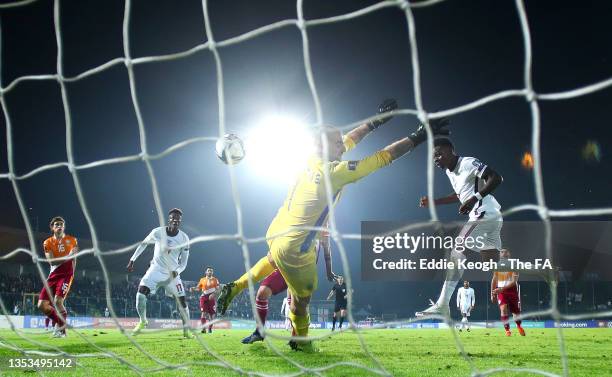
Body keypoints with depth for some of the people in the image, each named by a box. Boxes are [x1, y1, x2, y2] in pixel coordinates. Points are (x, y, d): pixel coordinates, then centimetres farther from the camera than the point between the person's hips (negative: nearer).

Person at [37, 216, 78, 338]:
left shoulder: (72, 240, 5)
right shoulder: (48, 243, 3)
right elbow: (51, 261, -10)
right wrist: (68, 256, -21)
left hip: (66, 274, -3)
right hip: (53, 275, 3)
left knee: (58, 301, -23)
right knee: (42, 305, -3)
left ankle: (61, 329, -5)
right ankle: (58, 321, 22)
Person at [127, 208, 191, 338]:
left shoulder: (184, 239, -11)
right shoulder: (158, 232, -13)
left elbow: (183, 262, -3)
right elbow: (143, 244, 6)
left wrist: (177, 271, -23)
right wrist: (132, 260, 5)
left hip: (172, 273, 1)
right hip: (157, 269, 0)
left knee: (182, 301, -6)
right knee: (141, 292, -20)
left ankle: (186, 330, 10)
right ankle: (142, 321, 1)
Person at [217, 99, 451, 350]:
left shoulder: (314, 161, -3)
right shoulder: (334, 172, -25)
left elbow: (349, 141, 14)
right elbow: (384, 158, -23)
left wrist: (375, 122, 18)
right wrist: (419, 136, -17)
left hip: (276, 232, 8)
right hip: (294, 247, -8)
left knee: (275, 260, 42)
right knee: (302, 296, 15)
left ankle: (236, 287, 38)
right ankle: (300, 341, 37)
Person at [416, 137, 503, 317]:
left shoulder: (468, 163, -12)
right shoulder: (449, 171, 17)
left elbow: (496, 178, -19)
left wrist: (475, 199, -27)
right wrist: (434, 202, 26)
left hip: (485, 214, -10)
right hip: (492, 219, 10)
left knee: (457, 252, -10)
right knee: (492, 266, 7)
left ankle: (442, 306, -9)